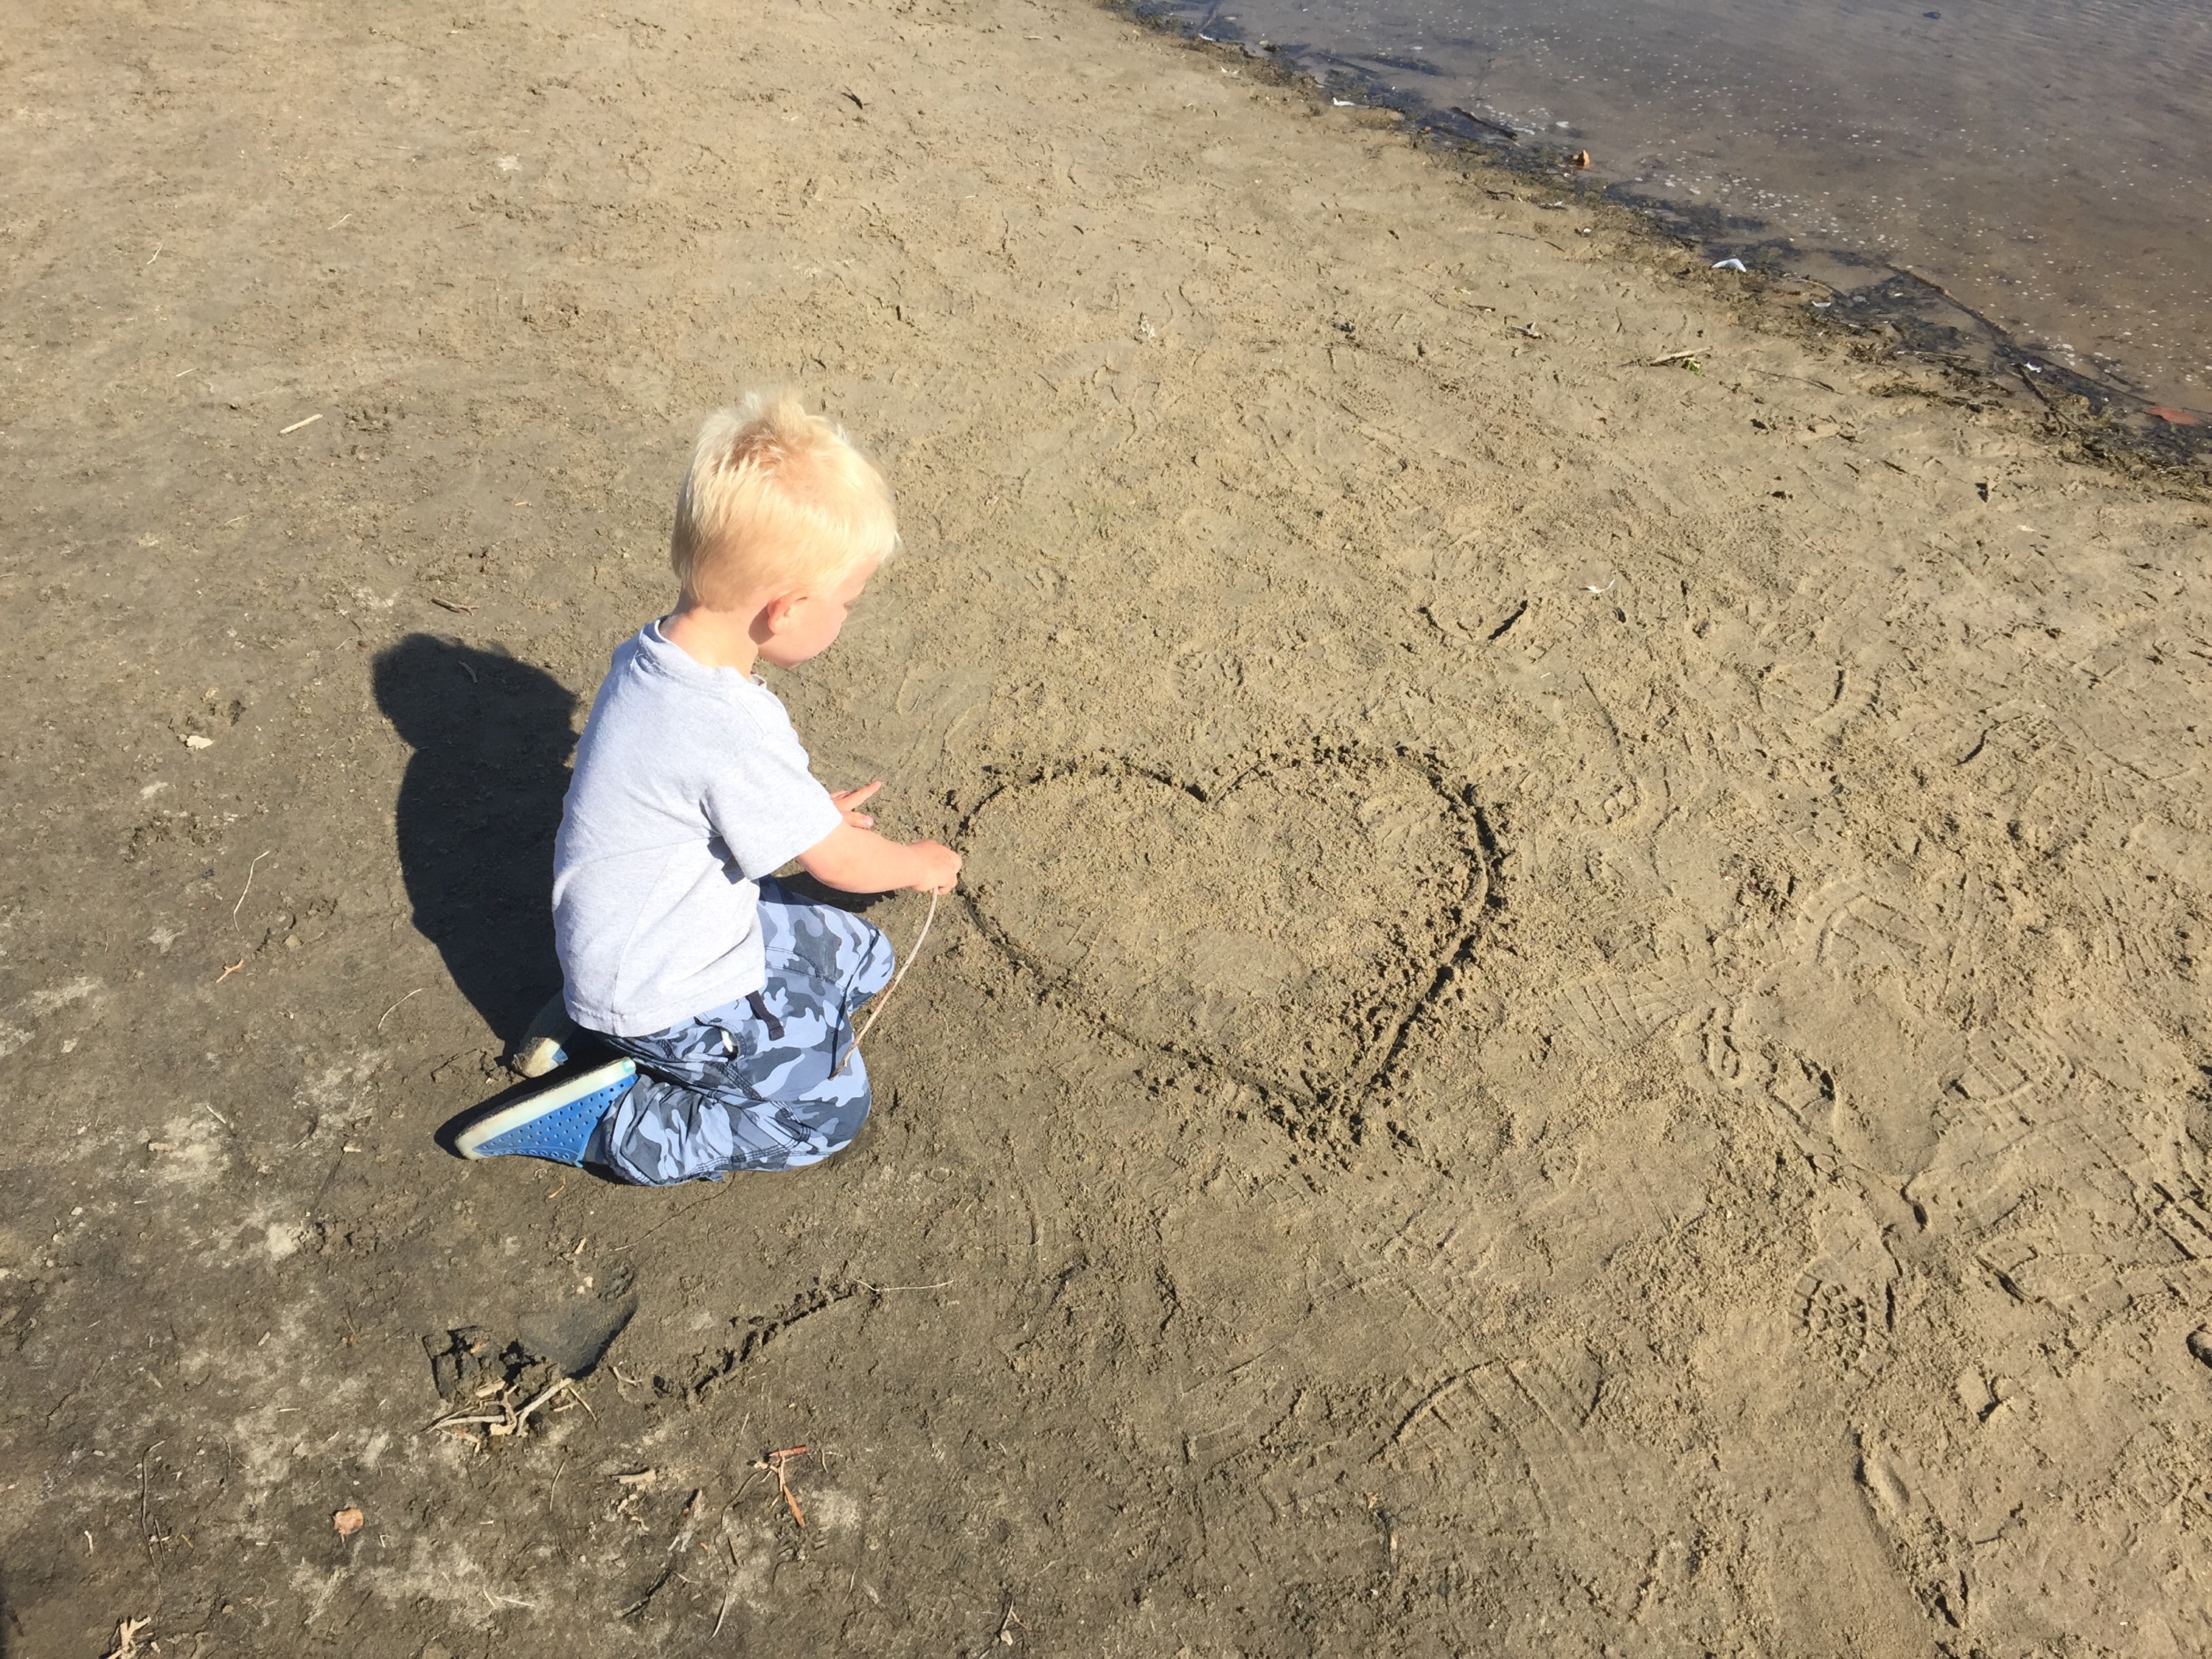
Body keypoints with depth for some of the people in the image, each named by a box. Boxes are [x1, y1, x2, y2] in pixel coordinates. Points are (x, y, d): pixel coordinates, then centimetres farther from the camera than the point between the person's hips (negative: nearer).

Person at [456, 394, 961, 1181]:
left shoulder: (654, 652, -7)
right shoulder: (732, 729, -34)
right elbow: (839, 863, -19)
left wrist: (808, 813, 13)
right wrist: (919, 863, 1)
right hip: (662, 993, -9)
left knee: (862, 959, 18)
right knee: (834, 1107, 0)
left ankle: (606, 1021, 16)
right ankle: (598, 1125, 1)